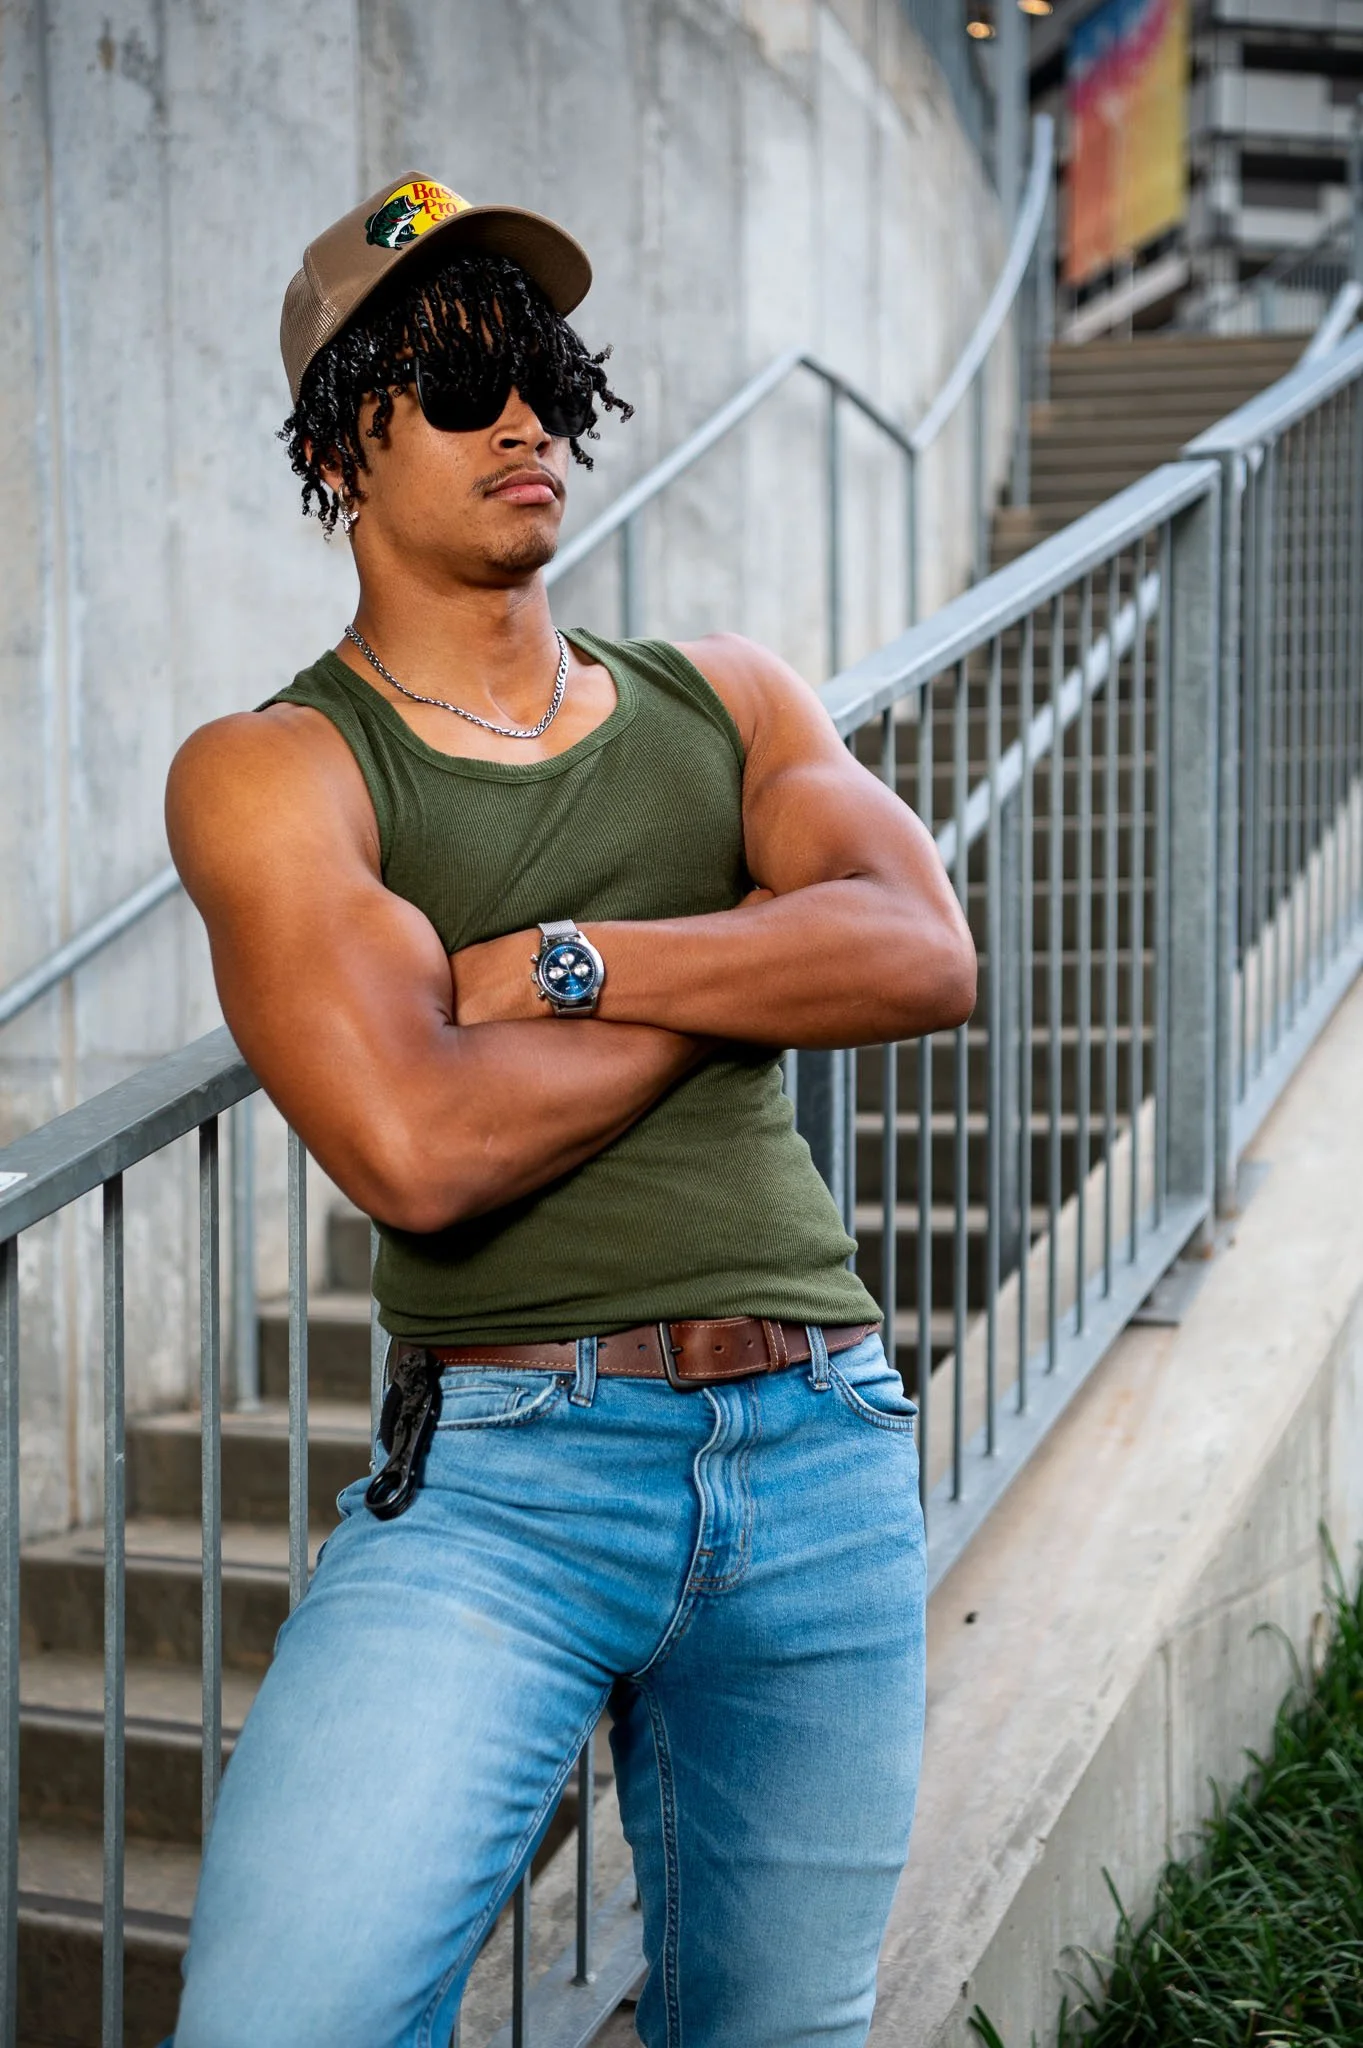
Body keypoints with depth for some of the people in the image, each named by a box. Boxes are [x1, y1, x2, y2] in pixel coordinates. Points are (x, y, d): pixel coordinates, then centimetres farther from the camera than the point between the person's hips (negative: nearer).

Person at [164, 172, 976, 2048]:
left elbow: (927, 958, -4)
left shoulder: (727, 699, 14)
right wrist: (757, 967, -5)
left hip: (825, 1457, 4)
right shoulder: (274, 771, -1)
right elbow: (415, 1147, -17)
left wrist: (568, 961, -11)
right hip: (502, 1476, -4)